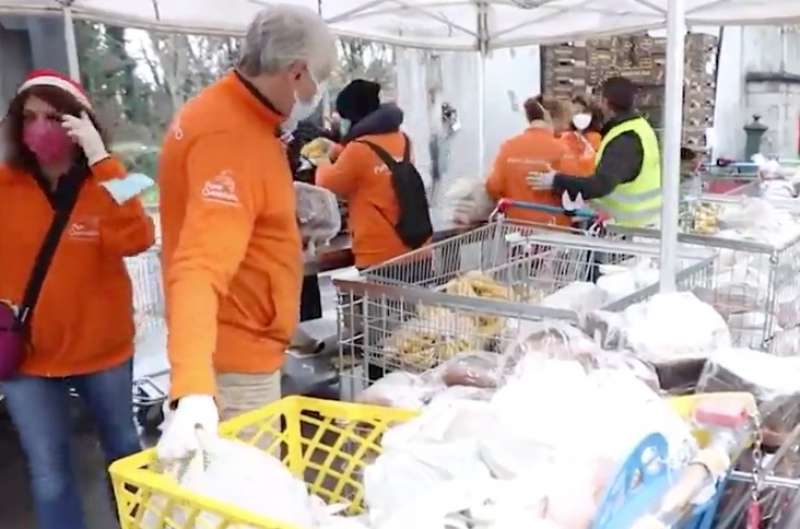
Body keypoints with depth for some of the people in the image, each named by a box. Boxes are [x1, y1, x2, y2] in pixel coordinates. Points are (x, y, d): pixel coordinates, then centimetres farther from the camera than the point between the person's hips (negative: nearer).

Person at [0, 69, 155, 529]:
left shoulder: (104, 179, -6)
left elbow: (136, 240, -25)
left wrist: (100, 159, -27)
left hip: (101, 348, 0)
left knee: (123, 449, 19)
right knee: (49, 472, 7)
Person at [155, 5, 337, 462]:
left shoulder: (232, 114, 7)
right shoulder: (232, 136, -26)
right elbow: (201, 268, -38)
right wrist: (193, 387, -47)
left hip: (242, 344, 10)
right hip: (236, 357, -10)